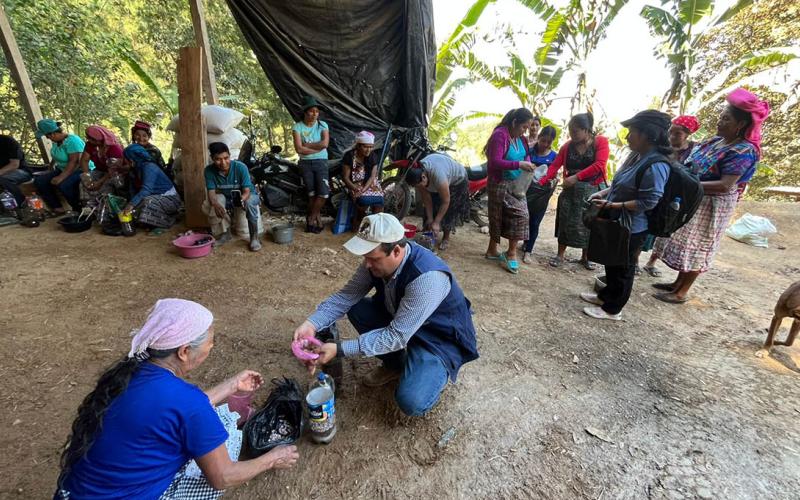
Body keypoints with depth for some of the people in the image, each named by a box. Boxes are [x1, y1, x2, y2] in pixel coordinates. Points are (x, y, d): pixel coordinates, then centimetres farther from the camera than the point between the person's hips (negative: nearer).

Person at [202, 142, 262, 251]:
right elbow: (211, 192, -18)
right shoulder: (209, 170, -18)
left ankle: (254, 237, -23)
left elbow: (247, 191, -28)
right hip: (225, 197, 3)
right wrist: (216, 204, -41)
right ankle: (224, 234, -4)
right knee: (207, 204, -26)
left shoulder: (240, 167, -26)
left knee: (250, 202, -38)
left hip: (246, 195, -3)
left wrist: (241, 200, -52)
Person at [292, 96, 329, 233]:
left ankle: (311, 218, 8)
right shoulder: (297, 127, -1)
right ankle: (317, 219, 12)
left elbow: (325, 143, -11)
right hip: (305, 163, -1)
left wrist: (306, 145, -9)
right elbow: (299, 149, -12)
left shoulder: (322, 125, 4)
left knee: (323, 193, -10)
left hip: (321, 162, 1)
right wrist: (317, 147, -12)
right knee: (312, 194, -1)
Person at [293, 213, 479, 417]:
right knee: (356, 309, -8)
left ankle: (436, 371, 8)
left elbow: (396, 336, -33)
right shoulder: (377, 260, -14)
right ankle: (394, 364, 11)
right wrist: (312, 324, -21)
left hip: (441, 339, -7)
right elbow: (346, 296, -7)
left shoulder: (427, 277, -37)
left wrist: (340, 350, -33)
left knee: (411, 402, -27)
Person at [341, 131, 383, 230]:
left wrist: (363, 190, -24)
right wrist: (356, 189, -24)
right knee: (364, 200, -34)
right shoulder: (349, 156, -8)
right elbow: (345, 177, -7)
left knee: (379, 201, -28)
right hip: (355, 185, -2)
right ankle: (358, 219, -3)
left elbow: (372, 177, -7)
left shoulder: (373, 156, -1)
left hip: (370, 184, 3)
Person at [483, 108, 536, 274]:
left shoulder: (521, 139, 9)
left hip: (515, 184, 8)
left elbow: (525, 156, 20)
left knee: (500, 217, 14)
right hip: (500, 184, -8)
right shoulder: (500, 135, -15)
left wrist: (528, 165, -2)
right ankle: (512, 253, -3)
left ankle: (492, 250, 27)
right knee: (521, 213, -15)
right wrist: (519, 165, -28)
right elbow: (495, 162, -24)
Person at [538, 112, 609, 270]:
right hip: (571, 190, 2)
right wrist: (542, 181, -22)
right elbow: (555, 165, -7)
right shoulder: (567, 146, 1)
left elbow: (599, 165, -18)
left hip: (593, 190, -1)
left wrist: (576, 176, -26)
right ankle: (560, 255, 15)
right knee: (565, 222, 3)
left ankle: (585, 257, 24)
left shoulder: (601, 141, -7)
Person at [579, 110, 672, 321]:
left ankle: (612, 309, 22)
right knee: (611, 263, 23)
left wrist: (612, 205, -24)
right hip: (618, 223, 9)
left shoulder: (656, 165, -24)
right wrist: (603, 193, 0)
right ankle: (606, 296, 41)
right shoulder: (640, 157, 5)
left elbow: (648, 202, -26)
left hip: (631, 229, -9)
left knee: (622, 268, 7)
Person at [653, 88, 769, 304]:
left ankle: (682, 292, 14)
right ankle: (678, 283, 30)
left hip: (711, 207, -8)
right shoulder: (717, 140, 4)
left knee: (695, 248, 2)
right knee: (687, 245, 16)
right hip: (693, 201, 8)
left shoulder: (743, 151, -20)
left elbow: (725, 186, -27)